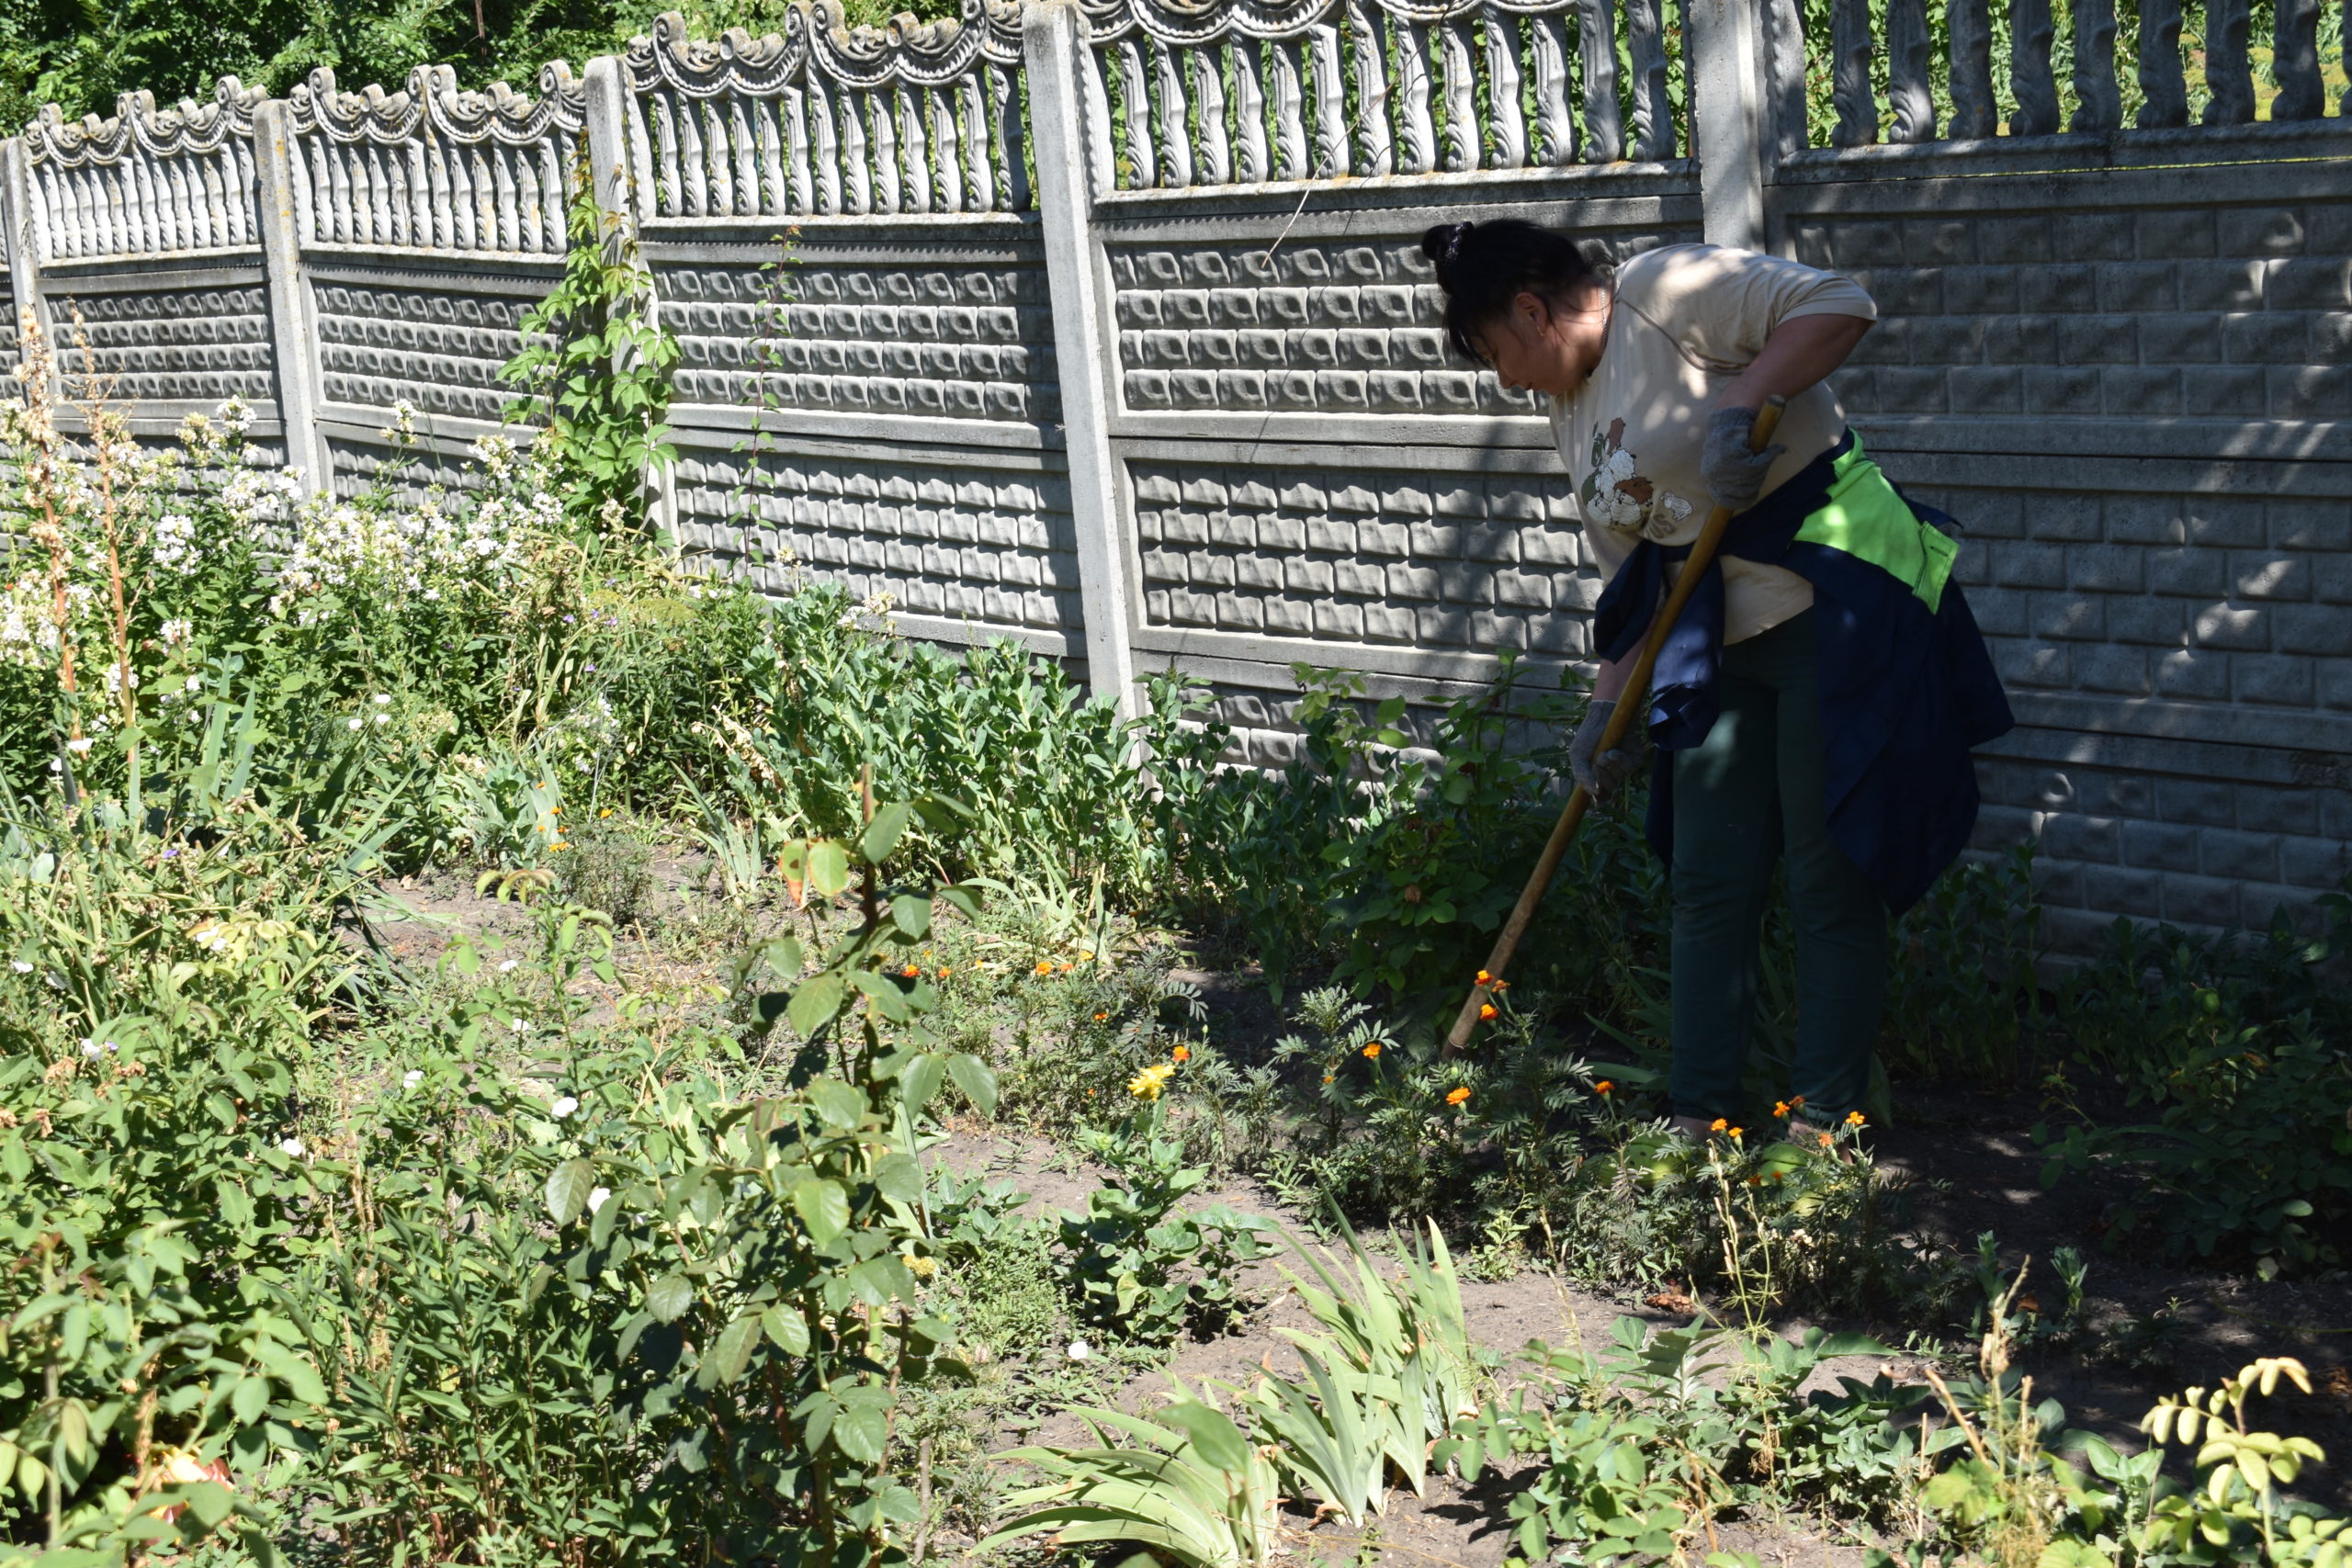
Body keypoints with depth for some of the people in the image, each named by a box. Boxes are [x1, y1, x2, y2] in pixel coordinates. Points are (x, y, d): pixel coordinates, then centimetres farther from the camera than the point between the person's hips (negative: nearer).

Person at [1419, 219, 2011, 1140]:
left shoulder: (1665, 290, -10)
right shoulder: (1573, 412, 16)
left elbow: (1841, 306, -20)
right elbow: (1628, 576, 17)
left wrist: (1740, 407, -28)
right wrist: (1609, 709, 9)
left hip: (1832, 608, -9)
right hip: (1720, 640, 9)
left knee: (1832, 882, -2)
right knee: (1708, 882, 9)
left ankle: (1825, 1130, 7)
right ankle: (1699, 1121, 18)